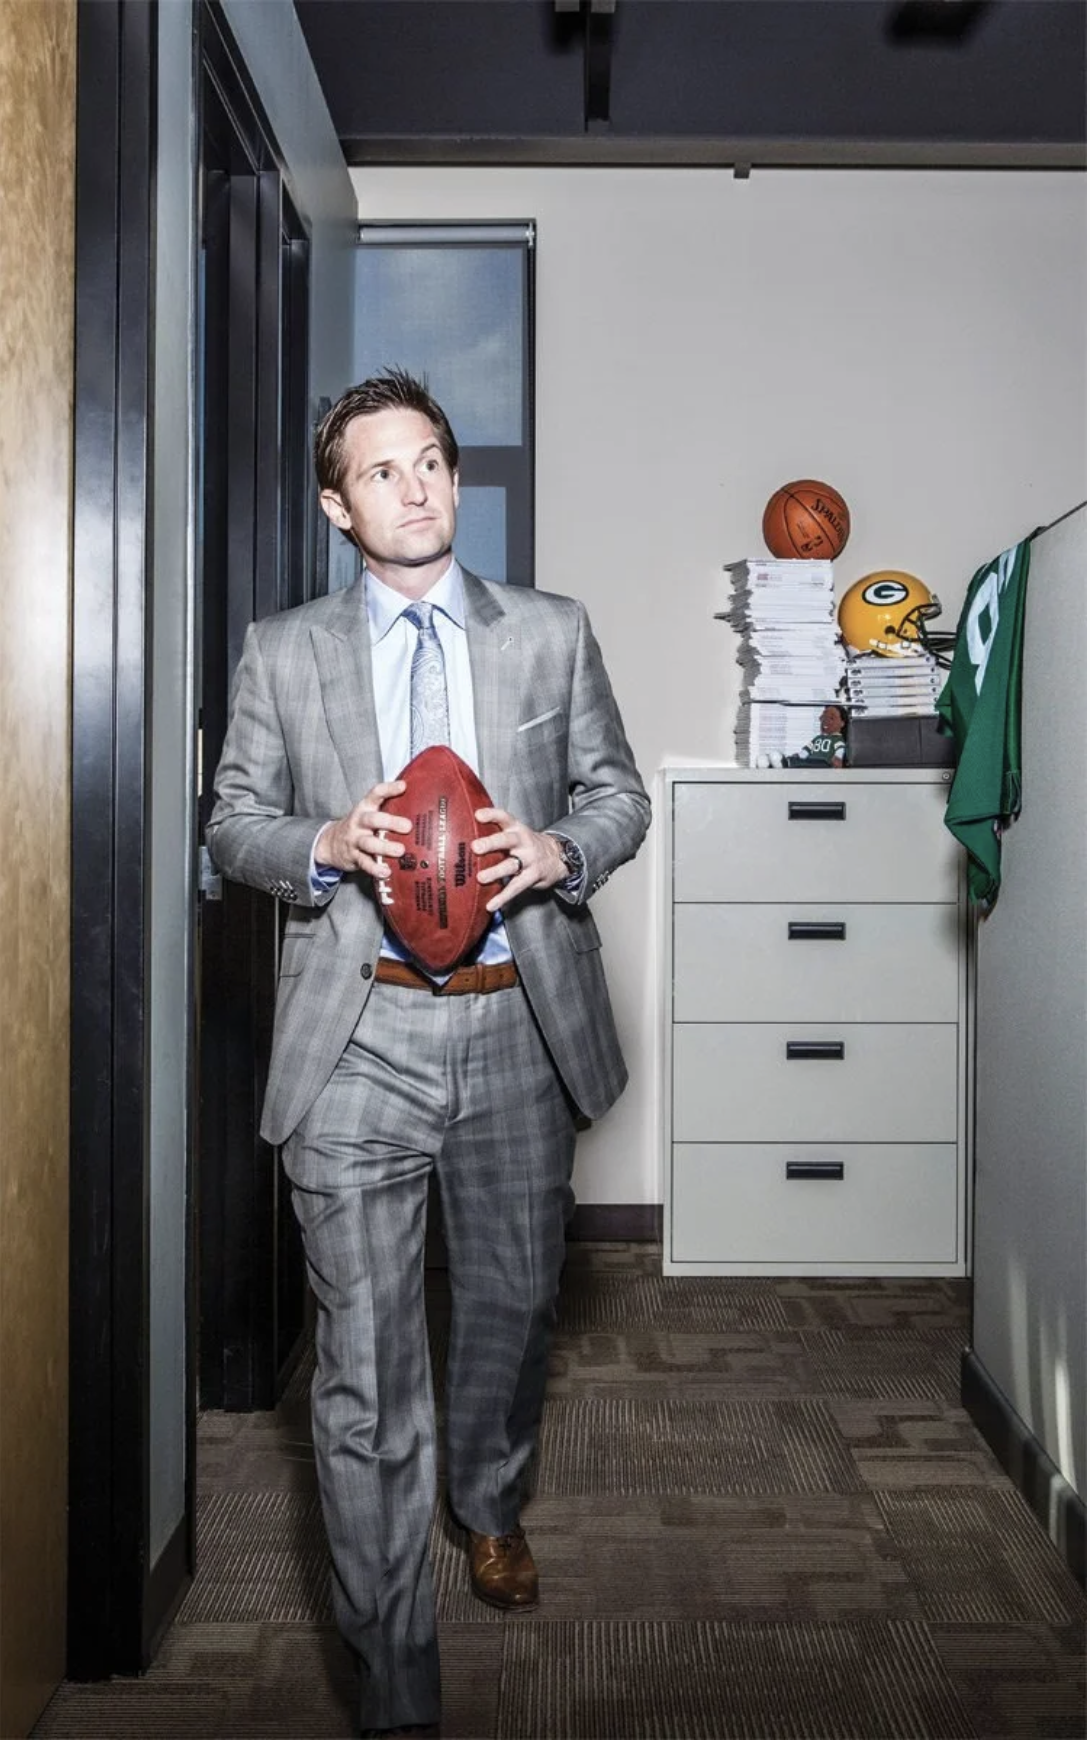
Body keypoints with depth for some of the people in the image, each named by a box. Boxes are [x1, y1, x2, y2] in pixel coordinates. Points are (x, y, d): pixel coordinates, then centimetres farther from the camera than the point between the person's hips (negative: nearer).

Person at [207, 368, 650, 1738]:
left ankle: (489, 1504, 50)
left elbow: (617, 789, 11)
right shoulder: (281, 652, 6)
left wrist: (559, 847, -11)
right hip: (358, 1037, -2)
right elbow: (233, 825, 8)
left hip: (519, 1025, 2)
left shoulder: (553, 634, 8)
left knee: (514, 1296, 19)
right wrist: (325, 845, -13)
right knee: (366, 1358, -1)